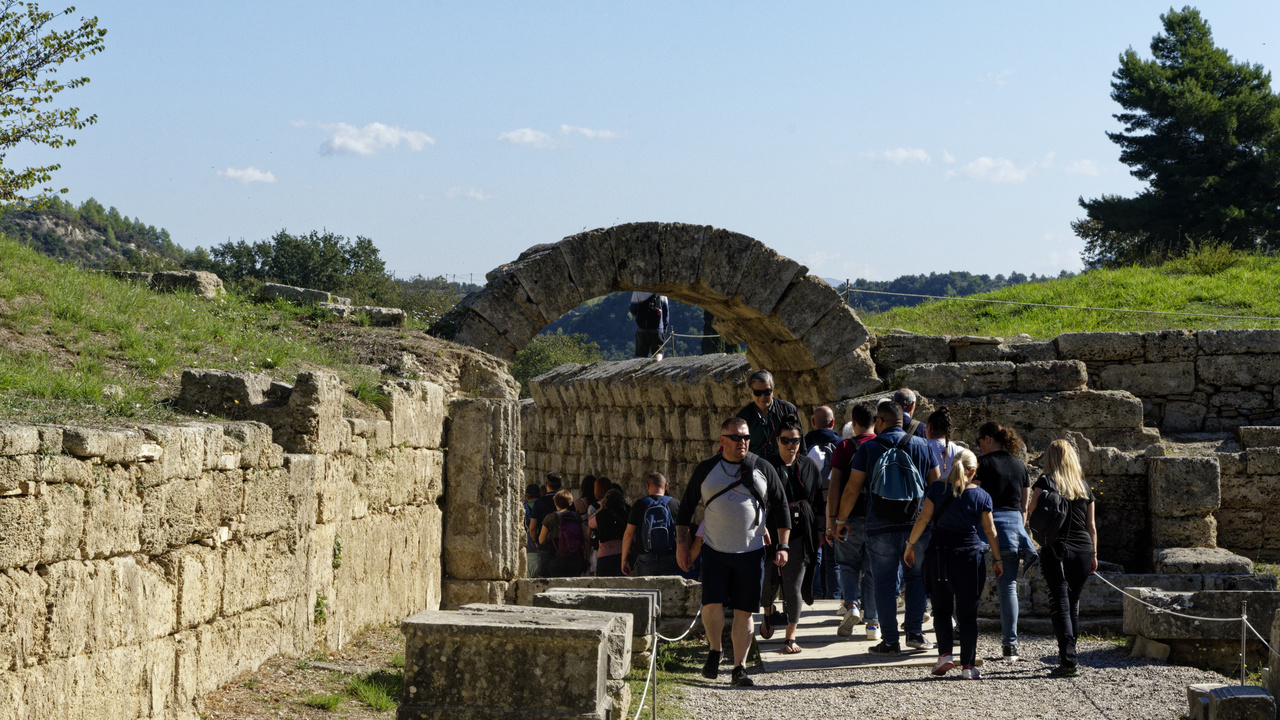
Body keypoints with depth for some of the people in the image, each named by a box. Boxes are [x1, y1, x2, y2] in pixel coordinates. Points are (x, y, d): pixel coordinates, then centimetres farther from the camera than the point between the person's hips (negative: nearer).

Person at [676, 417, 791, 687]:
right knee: (712, 604, -12)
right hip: (714, 551, 0)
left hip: (751, 552, 1)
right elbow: (686, 507, 10)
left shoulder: (762, 469, 3)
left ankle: (739, 667, 10)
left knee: (745, 611, 1)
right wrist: (681, 544, 5)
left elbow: (781, 507, 8)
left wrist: (783, 546, 0)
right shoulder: (706, 469, 3)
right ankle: (714, 651, 14)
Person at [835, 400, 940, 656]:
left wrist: (840, 519, 9)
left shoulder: (869, 448, -1)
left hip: (881, 526, -2)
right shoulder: (922, 445, 6)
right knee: (917, 576, 15)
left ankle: (890, 641, 3)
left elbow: (852, 489, -1)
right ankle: (915, 632, 7)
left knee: (885, 583, 3)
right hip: (917, 523, 2)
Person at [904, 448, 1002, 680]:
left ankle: (945, 653, -2)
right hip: (970, 554, 0)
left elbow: (923, 518, -4)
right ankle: (968, 665, 2)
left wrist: (910, 544, 5)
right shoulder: (982, 496, 1)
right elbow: (989, 530, 5)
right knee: (967, 612, 4)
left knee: (941, 609, 13)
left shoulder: (937, 489, 0)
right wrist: (997, 558, 15)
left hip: (939, 553, 0)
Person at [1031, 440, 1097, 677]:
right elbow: (1091, 526, 13)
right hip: (1083, 551, 4)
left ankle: (1069, 661, -14)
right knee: (1073, 605, 15)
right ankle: (1067, 656, 24)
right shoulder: (1084, 486, 11)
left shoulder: (1046, 482, -2)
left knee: (1060, 605, -5)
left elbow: (1032, 511, -7)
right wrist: (1094, 555, 19)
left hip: (1057, 550, -4)